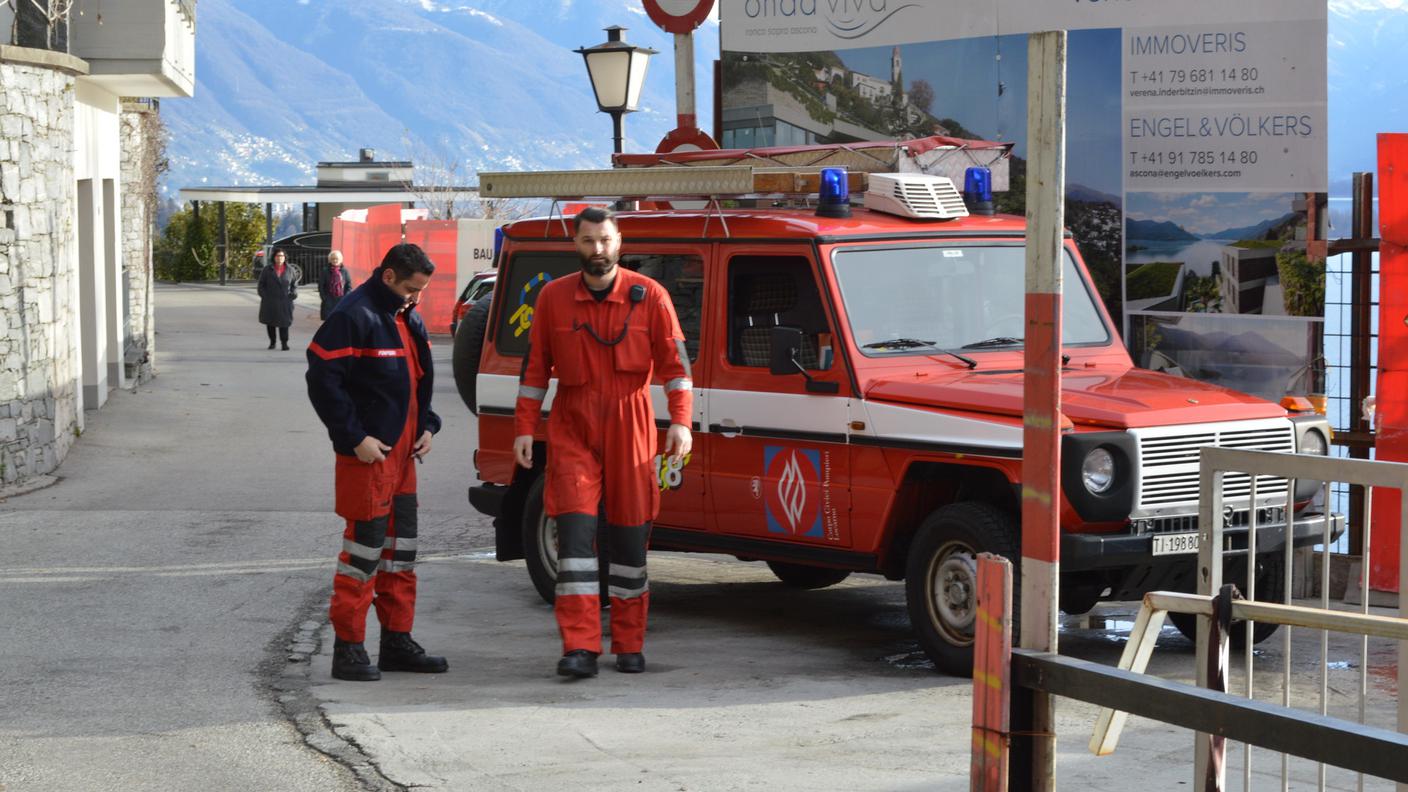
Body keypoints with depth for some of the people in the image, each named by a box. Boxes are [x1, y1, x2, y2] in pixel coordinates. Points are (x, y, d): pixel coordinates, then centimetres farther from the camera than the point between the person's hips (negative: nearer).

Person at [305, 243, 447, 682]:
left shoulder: (407, 319, 14)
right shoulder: (353, 316, -14)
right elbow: (323, 381, -17)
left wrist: (426, 426, 12)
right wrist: (355, 438, -18)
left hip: (402, 449, 9)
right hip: (368, 452, -9)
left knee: (402, 545, 13)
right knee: (365, 543, -7)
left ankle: (397, 641, 21)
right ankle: (348, 647, -1)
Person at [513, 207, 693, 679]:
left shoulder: (648, 296, 0)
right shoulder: (554, 298, 3)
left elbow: (674, 359, -1)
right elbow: (535, 366, 8)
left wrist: (680, 421, -11)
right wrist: (524, 428, 2)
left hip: (629, 427, 0)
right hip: (573, 427, 0)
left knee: (630, 533, 4)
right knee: (575, 529, -10)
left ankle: (629, 646, 16)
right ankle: (580, 649, -12)